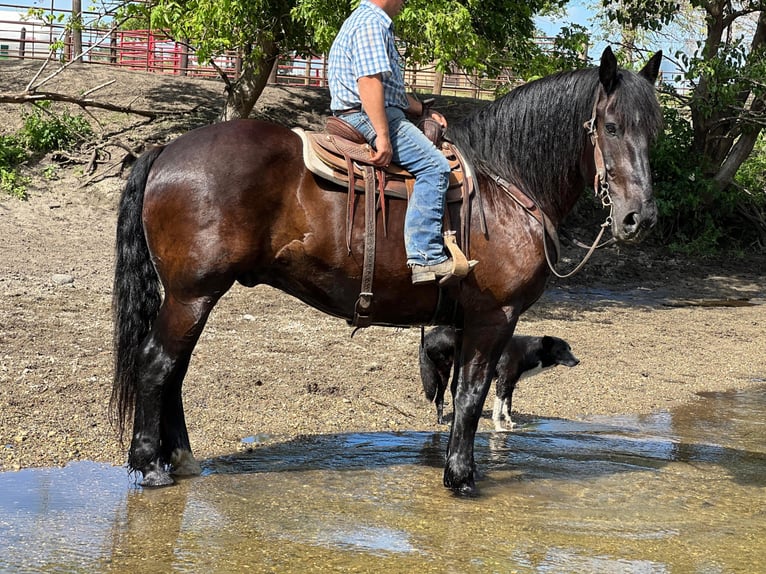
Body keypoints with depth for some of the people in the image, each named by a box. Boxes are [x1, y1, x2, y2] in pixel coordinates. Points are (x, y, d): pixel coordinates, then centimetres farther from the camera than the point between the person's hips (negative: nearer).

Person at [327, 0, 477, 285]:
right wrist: (383, 136, -28)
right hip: (368, 116, -12)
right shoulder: (371, 23, -12)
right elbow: (369, 81, -23)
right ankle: (427, 257, -29)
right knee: (434, 165, -22)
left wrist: (423, 111, 21)